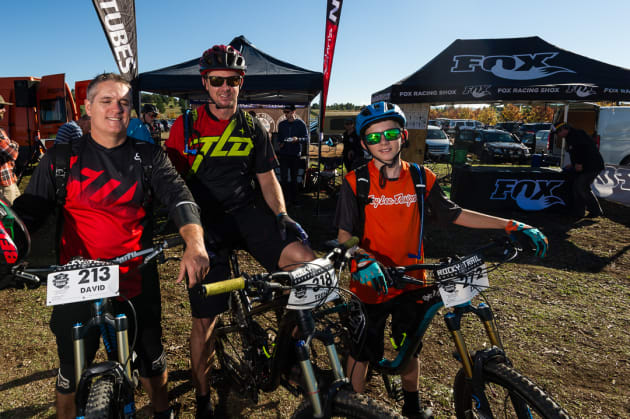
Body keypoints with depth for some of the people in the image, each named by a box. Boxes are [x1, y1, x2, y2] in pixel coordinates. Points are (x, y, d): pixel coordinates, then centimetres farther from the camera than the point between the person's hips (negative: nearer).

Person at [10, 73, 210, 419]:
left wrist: (195, 244, -32)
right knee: (72, 374, 14)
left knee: (152, 361, 18)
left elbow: (179, 197, -13)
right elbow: (27, 212, -4)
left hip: (138, 284, 1)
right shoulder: (62, 158, 0)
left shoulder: (149, 157, 1)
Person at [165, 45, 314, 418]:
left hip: (247, 213, 2)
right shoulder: (187, 125, 2)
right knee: (205, 316, 3)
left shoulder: (253, 129, 10)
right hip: (206, 223, -2)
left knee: (308, 264, -23)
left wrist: (283, 217, 1)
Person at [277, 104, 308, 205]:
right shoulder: (281, 124, 9)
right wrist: (279, 143, -2)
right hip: (284, 154, 2)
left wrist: (298, 139, -22)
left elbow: (306, 138, -3)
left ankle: (294, 198, 17)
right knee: (284, 177, -6)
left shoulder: (300, 124, -1)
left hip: (295, 154, -1)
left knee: (294, 177, 8)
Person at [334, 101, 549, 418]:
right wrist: (363, 260, -36)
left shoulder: (422, 179, -4)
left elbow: (454, 215, 4)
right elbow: (344, 235, -15)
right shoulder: (356, 182, -13)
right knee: (362, 353, 12)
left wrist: (511, 225, 0)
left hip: (411, 284, 3)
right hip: (370, 284, -3)